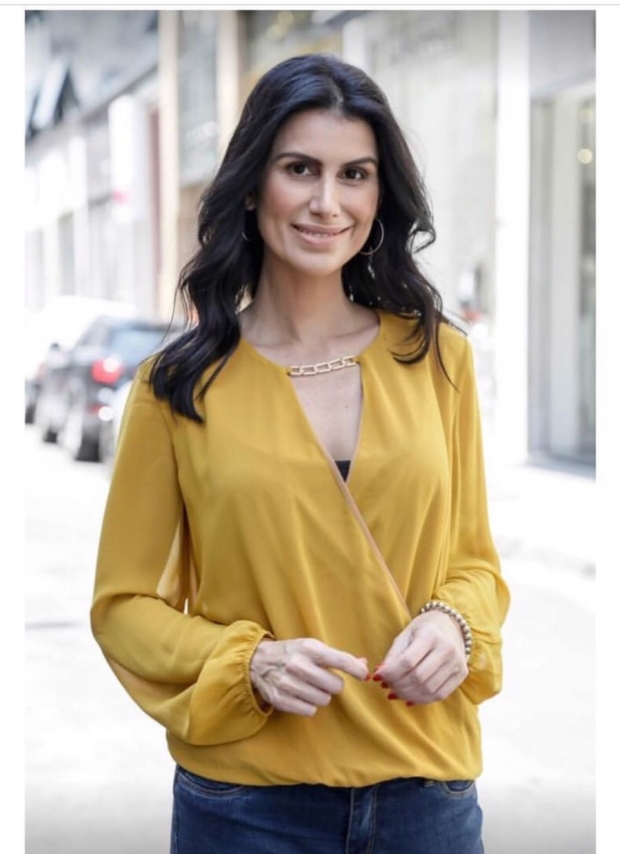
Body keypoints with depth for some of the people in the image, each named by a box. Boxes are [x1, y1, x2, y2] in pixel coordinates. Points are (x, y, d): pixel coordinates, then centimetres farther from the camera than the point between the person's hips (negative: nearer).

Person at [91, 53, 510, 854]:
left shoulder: (437, 358, 1)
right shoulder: (179, 386, -5)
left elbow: (473, 558, 9)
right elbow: (124, 604, -1)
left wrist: (453, 624, -12)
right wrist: (250, 663, -16)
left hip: (427, 787, 2)